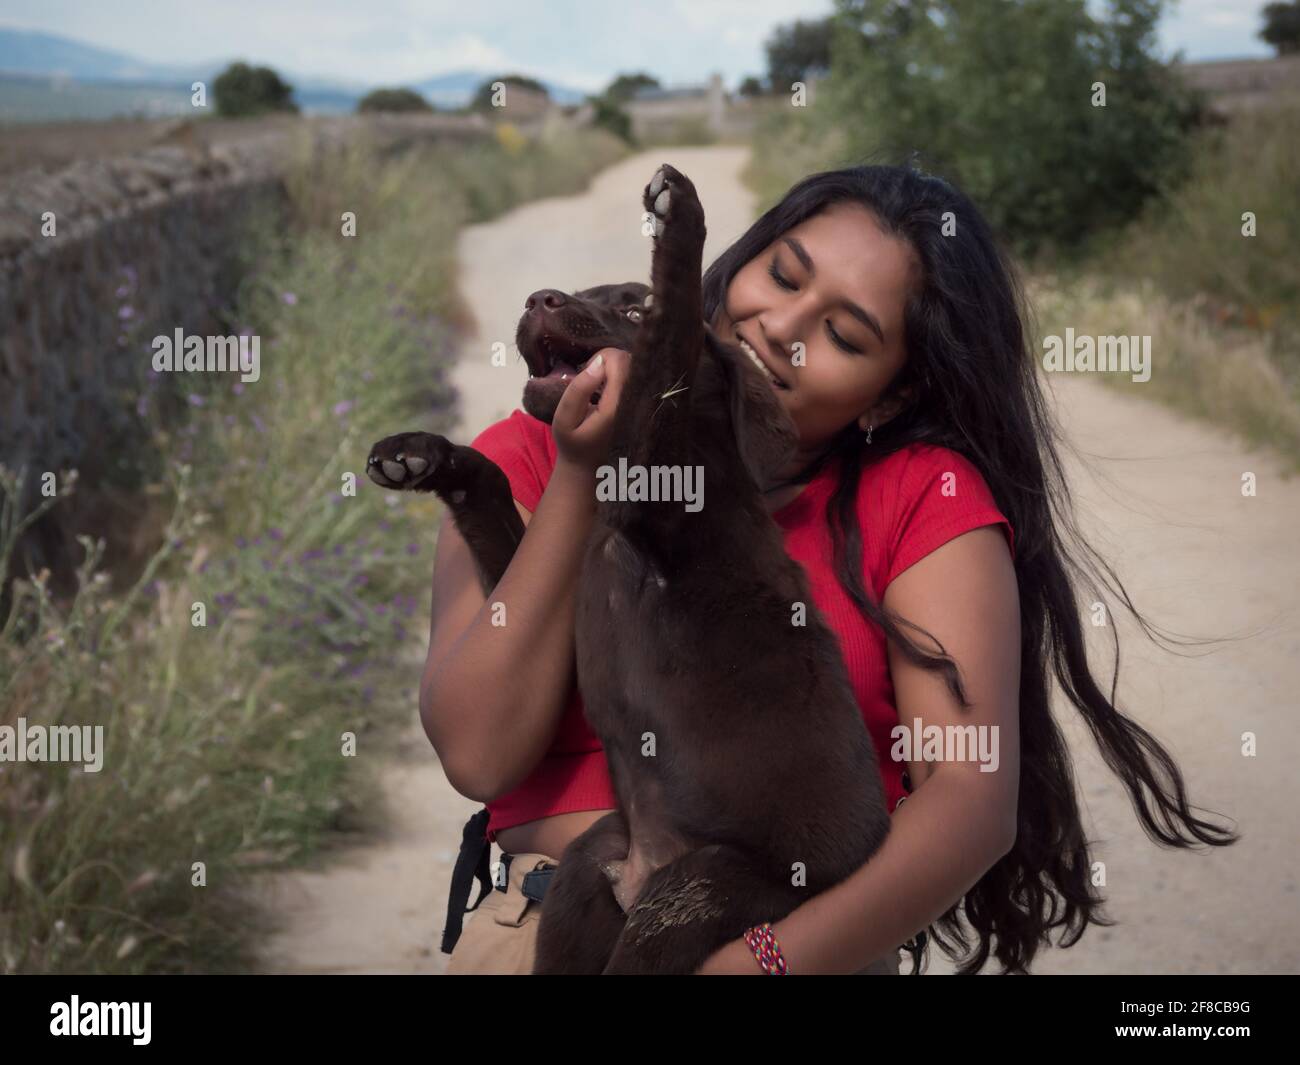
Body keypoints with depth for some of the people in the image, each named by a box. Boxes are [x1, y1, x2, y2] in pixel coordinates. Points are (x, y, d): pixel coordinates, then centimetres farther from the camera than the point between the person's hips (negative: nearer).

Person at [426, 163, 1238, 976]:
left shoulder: (926, 497, 3)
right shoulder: (532, 457, 6)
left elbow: (973, 798, -7)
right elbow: (481, 752, -5)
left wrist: (768, 959, -20)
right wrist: (577, 480, -7)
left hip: (816, 943, 0)